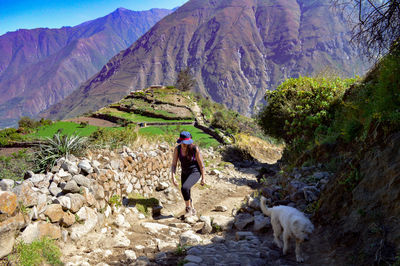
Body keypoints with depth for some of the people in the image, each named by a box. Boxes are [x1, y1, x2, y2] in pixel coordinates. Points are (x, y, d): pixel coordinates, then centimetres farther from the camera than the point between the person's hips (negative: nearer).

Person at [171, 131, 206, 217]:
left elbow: (201, 164, -15)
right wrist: (173, 177, -20)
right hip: (184, 173, 5)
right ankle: (192, 210, 40)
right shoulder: (177, 149, -13)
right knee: (186, 194, 12)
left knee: (184, 188, -28)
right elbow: (174, 165, -9)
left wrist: (203, 178, -8)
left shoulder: (194, 149, -24)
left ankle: (188, 208, -4)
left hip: (195, 172, -5)